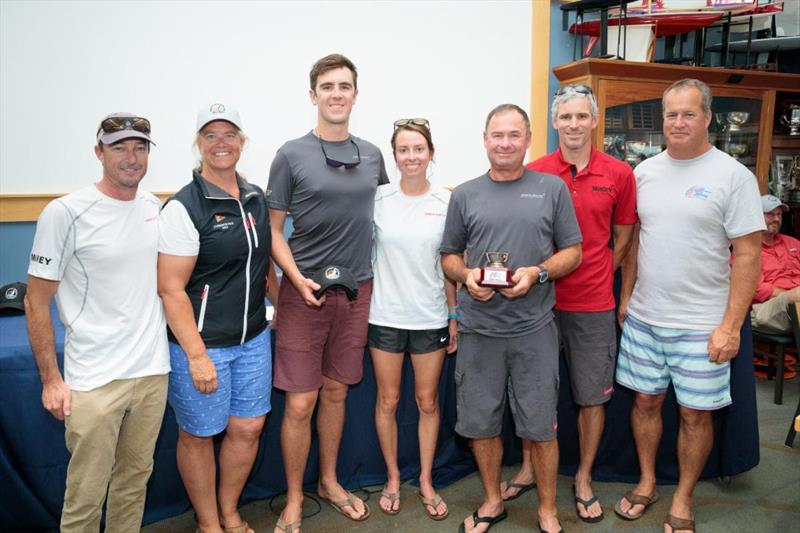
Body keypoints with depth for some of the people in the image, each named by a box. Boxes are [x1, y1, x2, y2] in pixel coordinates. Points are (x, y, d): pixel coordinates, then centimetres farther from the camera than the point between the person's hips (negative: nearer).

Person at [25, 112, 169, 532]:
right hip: (94, 381, -5)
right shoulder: (65, 213, -10)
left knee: (135, 479, 18)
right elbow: (36, 302, -6)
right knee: (85, 496, 6)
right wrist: (50, 379, -7)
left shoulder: (155, 208, 6)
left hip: (153, 371, 5)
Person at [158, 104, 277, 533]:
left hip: (253, 339, 6)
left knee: (248, 428, 14)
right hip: (201, 342, -6)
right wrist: (196, 355, -19)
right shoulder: (184, 207, -14)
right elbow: (171, 289, -16)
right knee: (199, 435, 10)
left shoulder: (256, 198, 7)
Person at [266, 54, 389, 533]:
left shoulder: (372, 155, 7)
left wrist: (376, 275, 10)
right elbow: (274, 230, -2)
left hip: (356, 291, 4)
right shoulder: (292, 155, -4)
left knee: (336, 392, 15)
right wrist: (297, 278, -17)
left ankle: (330, 482, 35)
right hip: (305, 292, -3)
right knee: (300, 403, 0)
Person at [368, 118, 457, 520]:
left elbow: (449, 265, 4)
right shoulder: (378, 198, -3)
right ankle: (392, 478, 32)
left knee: (428, 402, 12)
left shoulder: (446, 201, -1)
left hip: (430, 318, 1)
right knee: (387, 401, 11)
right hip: (385, 316, 0)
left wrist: (454, 315, 4)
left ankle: (426, 480, 31)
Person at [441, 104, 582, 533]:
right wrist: (466, 276, -10)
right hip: (478, 329, 2)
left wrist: (537, 273, -13)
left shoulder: (553, 188, 4)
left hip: (534, 329, -1)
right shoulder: (465, 195, 8)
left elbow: (572, 252, 5)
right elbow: (449, 256, 12)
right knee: (480, 424, 12)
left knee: (541, 427, 7)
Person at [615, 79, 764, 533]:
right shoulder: (645, 171, 6)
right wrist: (626, 296, 10)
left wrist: (731, 326, -14)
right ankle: (647, 483, 34)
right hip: (644, 316, 4)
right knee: (646, 400, 14)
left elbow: (748, 254, -9)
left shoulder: (733, 175, -7)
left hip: (702, 324, -3)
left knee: (696, 413, 7)